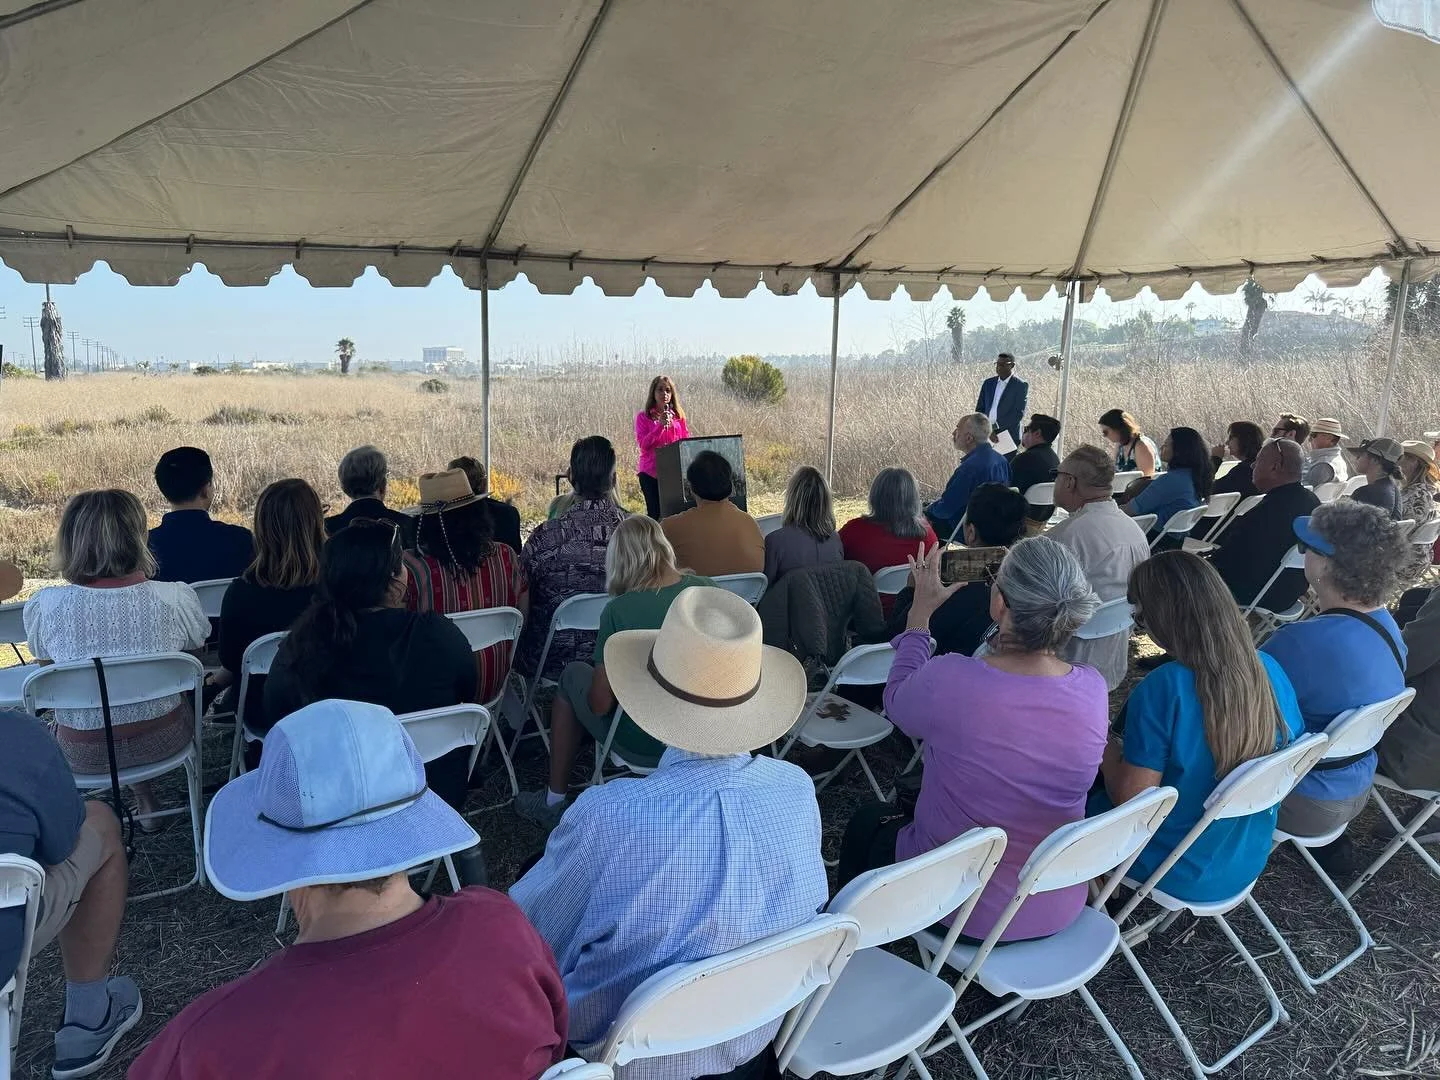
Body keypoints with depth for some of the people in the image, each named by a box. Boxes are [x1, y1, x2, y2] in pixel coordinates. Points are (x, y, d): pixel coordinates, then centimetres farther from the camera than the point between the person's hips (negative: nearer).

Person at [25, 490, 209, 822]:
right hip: (161, 742, -1)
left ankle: (144, 800, 43)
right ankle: (144, 797, 40)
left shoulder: (43, 606, -18)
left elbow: (44, 660, 4)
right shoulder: (175, 597, -19)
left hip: (83, 754, 1)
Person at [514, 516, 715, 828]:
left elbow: (600, 704, -15)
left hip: (643, 744, -5)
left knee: (573, 675, 21)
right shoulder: (708, 590, -9)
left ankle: (553, 802, 33)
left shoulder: (618, 610, -21)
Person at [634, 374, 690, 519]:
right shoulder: (643, 416, 3)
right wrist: (660, 425, -15)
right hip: (651, 472, -2)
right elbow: (643, 444, -7)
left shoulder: (679, 416, 11)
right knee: (655, 513, -4)